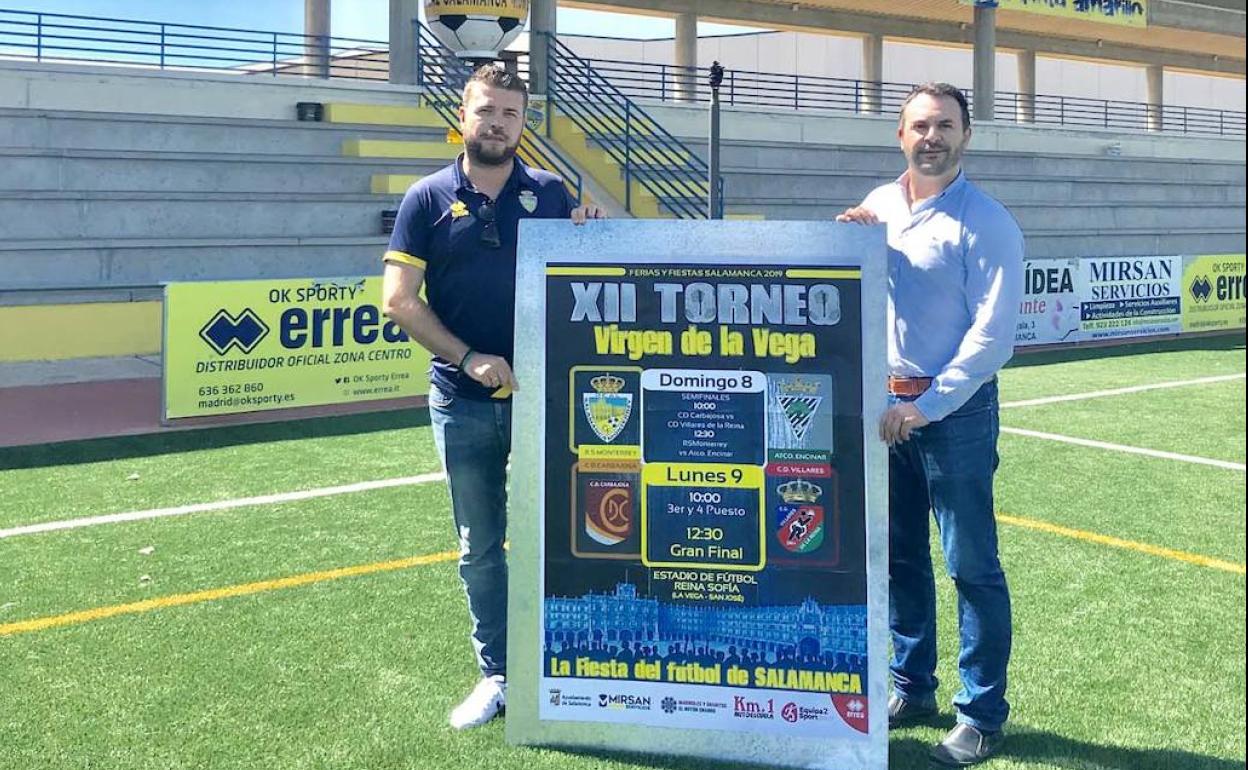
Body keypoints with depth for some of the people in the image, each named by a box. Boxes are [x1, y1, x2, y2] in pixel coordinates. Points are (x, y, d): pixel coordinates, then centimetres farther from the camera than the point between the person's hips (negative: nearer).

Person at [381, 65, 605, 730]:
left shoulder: (550, 194, 5)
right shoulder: (429, 199, 2)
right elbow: (398, 301, -2)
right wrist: (467, 358, -12)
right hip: (464, 401, 0)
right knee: (479, 548, 9)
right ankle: (496, 675, 22)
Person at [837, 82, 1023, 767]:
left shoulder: (985, 222, -10)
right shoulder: (879, 205, 8)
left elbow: (992, 335, -14)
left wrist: (925, 407, -16)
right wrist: (849, 236, -7)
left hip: (955, 410, -6)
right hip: (885, 404, 6)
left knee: (972, 565, 0)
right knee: (898, 556, 15)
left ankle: (983, 714, 11)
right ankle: (911, 688, 30)